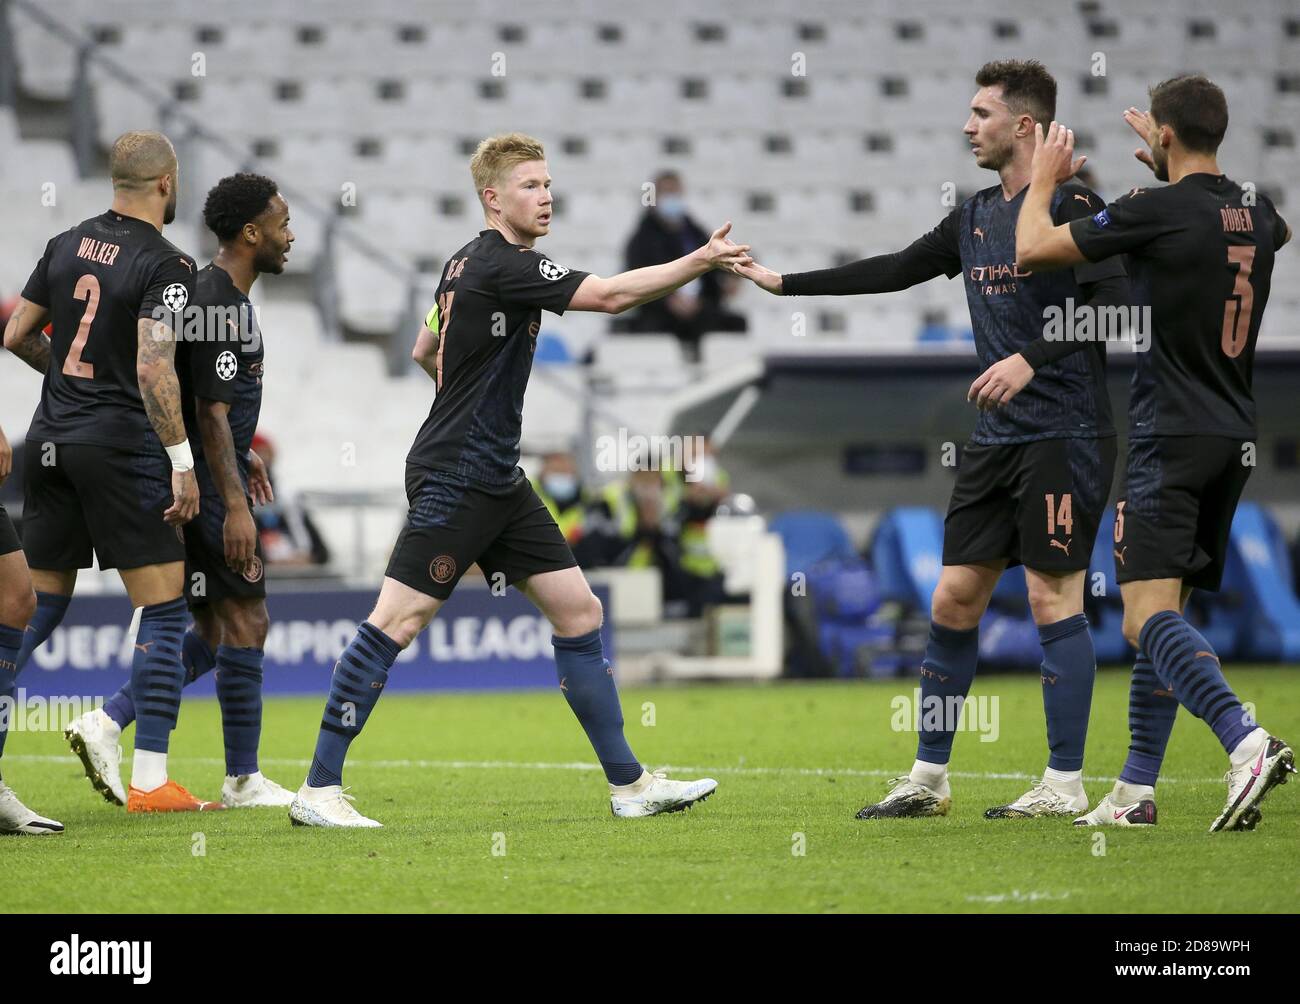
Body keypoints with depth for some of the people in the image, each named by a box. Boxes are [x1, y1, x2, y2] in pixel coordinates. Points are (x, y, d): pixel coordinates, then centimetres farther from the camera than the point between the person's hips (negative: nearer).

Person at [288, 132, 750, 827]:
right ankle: (318, 790, -6)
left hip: (496, 478, 11)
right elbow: (610, 296, -23)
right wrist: (700, 261, -23)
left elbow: (425, 351, 28)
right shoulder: (504, 266, -15)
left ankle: (628, 783, 10)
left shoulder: (466, 264, 15)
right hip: (454, 477, -11)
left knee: (579, 613, 7)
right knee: (397, 621, -10)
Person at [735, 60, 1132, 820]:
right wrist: (784, 282, 23)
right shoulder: (975, 218, 14)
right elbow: (895, 271, 22)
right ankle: (929, 779, 15)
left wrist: (1034, 357, -28)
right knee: (954, 600, 7)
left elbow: (1115, 301, -20)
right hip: (996, 439, 8)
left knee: (1053, 599, -6)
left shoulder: (1071, 207, -10)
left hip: (1065, 435, -8)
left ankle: (1066, 786, 0)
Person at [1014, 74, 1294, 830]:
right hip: (1236, 437, 8)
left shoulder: (1158, 211, -12)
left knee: (1149, 615, -15)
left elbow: (1034, 249, -6)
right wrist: (1173, 165, 43)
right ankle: (1137, 790, 16)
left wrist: (1045, 180, 13)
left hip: (1173, 435, -8)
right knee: (1164, 613, 14)